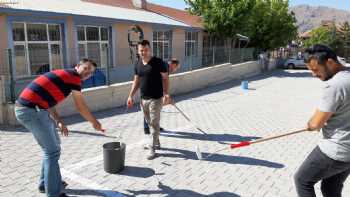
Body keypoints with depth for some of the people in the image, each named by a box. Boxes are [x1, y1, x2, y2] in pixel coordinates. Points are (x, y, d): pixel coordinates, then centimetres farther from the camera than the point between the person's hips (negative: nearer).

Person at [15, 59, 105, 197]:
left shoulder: (63, 75, 22)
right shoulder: (74, 76, -5)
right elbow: (81, 107, 0)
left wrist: (59, 122, 17)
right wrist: (94, 122, 14)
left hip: (26, 108, 10)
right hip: (31, 110, -10)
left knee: (53, 146, 21)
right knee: (52, 150, -2)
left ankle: (45, 183, 34)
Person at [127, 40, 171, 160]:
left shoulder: (158, 62, -10)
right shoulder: (138, 64, 7)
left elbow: (165, 79, -8)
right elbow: (136, 82, 14)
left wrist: (166, 93, -19)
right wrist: (131, 96, 8)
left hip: (156, 99, -6)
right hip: (143, 99, 6)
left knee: (154, 123, -2)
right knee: (150, 123, 16)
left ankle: (152, 149, 6)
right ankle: (156, 142, 33)